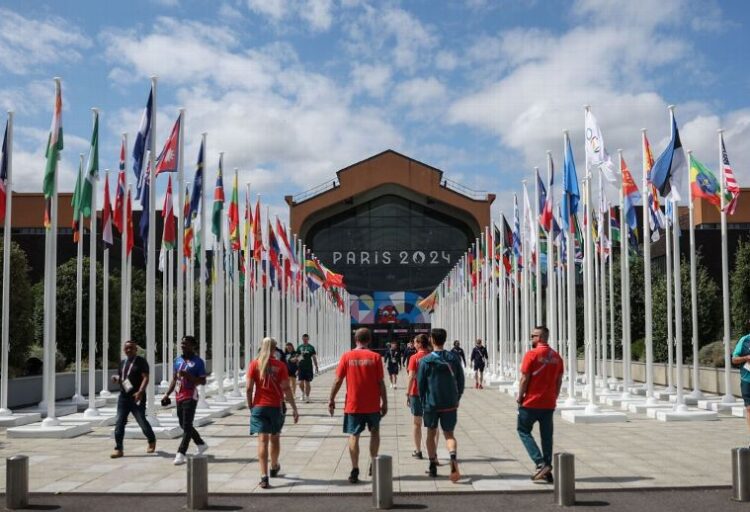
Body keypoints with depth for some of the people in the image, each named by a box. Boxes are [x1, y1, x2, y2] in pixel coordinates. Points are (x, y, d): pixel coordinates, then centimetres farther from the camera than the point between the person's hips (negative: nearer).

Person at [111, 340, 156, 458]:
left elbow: (145, 378, -14)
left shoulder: (141, 362, -5)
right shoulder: (122, 363, 15)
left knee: (142, 421, 1)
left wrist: (140, 392, -28)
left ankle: (152, 441, 26)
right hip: (123, 397, 6)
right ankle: (118, 449, 3)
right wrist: (116, 378, 2)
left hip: (137, 397, -6)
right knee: (119, 423, -1)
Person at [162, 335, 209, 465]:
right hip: (179, 396, 8)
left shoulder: (198, 362, -7)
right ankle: (201, 444, 31)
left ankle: (181, 454, -10)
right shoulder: (178, 360, 13)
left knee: (187, 426, -8)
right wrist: (167, 394, 13)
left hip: (190, 397, -7)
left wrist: (188, 375, -22)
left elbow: (202, 381, -10)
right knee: (183, 425, 15)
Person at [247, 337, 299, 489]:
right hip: (276, 407, 1)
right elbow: (286, 388, -8)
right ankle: (274, 467, 40)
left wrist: (250, 406, 8)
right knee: (275, 438, 19)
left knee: (263, 440, -4)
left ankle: (264, 476, -13)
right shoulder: (280, 365, -4)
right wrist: (294, 408, -4)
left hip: (259, 407, -1)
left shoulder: (254, 364, -3)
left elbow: (249, 389, -5)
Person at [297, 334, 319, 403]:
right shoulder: (299, 347, 5)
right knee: (301, 383, -4)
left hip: (309, 368, -1)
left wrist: (316, 367, 3)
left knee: (307, 383, 2)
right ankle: (303, 393, 24)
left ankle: (307, 397, 11)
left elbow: (314, 358, 7)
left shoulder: (311, 347, 3)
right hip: (301, 368, 1)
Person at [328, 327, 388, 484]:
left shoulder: (347, 356, -4)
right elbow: (381, 382, -5)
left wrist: (331, 400, 6)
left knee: (353, 436, 5)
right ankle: (373, 464, 21)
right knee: (374, 432, 21)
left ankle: (355, 470, 1)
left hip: (353, 405, 0)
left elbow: (338, 380, -4)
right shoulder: (375, 357, -5)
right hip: (372, 405, 1)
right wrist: (384, 402, 4)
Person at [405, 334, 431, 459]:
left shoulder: (414, 358, -10)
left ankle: (418, 451, 14)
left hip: (417, 393, -3)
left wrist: (408, 394, -9)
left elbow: (411, 377, -15)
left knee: (416, 423, 10)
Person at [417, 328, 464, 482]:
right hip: (450, 404, 1)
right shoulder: (453, 358, 0)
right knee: (449, 434, 8)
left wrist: (423, 402, 10)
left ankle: (433, 465, 20)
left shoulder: (425, 361, -7)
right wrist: (457, 399, 15)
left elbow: (421, 384, -3)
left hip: (431, 404, -1)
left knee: (431, 433, 15)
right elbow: (460, 381, 5)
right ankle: (453, 457, -21)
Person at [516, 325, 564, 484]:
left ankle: (541, 463, -5)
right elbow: (559, 381, 9)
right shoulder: (556, 357, 5)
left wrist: (520, 397, -2)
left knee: (524, 430, 9)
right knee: (547, 436, 11)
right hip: (549, 404, 5)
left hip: (531, 402, -5)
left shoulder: (532, 354, -13)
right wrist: (554, 398, 18)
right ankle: (546, 471, 12)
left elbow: (524, 379, -13)